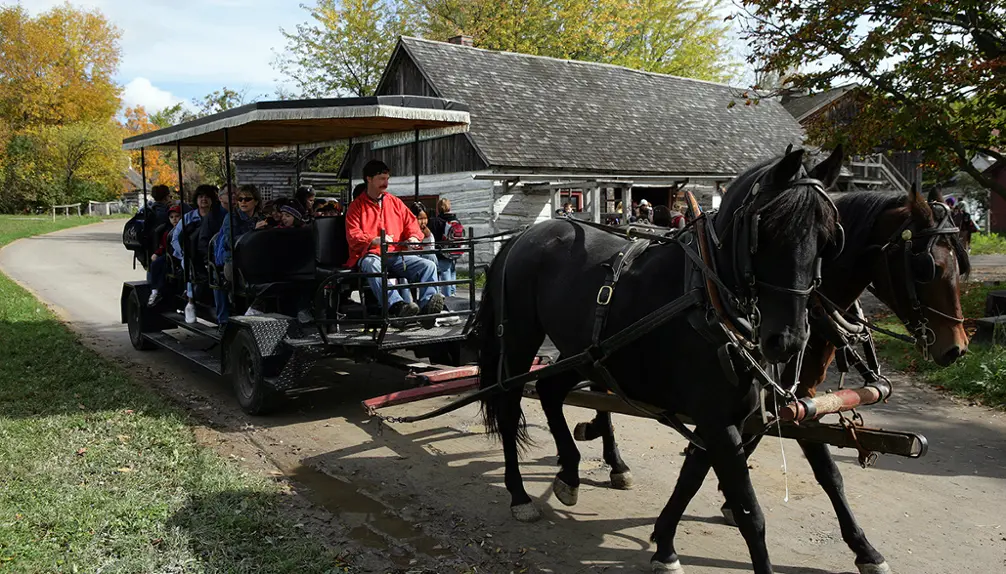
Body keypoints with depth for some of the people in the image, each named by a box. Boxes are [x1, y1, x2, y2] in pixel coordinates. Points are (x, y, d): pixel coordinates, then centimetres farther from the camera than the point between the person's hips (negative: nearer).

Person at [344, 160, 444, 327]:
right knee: (373, 267, -41)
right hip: (370, 255, -4)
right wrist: (376, 240, -21)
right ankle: (396, 306, -61)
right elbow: (352, 235, -3)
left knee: (428, 265, -21)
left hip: (397, 255, 4)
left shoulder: (395, 202, 22)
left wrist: (414, 237, -4)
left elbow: (411, 223, 22)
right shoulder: (357, 205, 10)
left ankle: (427, 305, -43)